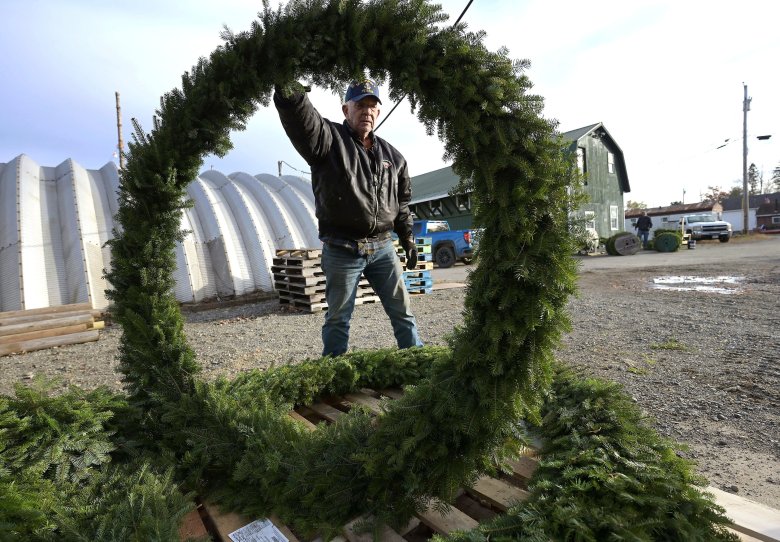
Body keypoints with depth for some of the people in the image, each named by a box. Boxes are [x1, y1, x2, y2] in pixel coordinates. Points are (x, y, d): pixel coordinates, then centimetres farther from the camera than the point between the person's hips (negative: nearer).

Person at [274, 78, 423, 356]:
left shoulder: (391, 155, 13)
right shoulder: (328, 138, -2)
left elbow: (402, 201, 20)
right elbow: (295, 109, -22)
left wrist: (407, 238, 15)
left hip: (383, 247, 4)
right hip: (342, 250, -4)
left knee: (403, 312, 10)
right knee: (338, 319, 7)